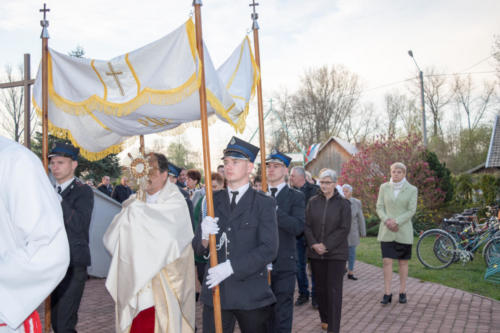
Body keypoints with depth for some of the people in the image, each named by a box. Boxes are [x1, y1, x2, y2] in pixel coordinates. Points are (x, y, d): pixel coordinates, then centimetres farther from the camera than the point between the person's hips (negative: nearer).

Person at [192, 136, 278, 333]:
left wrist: (231, 267, -19)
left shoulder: (264, 204, -1)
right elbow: (197, 248, 7)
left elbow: (269, 249, -11)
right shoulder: (213, 201, 9)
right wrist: (204, 236, -16)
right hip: (215, 290, 3)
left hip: (250, 293, -2)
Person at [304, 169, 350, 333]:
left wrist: (326, 245, -14)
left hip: (336, 253, -3)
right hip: (315, 253, 3)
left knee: (334, 290, -5)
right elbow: (307, 226, 5)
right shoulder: (313, 202, 7)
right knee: (320, 288, 11)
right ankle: (325, 319, 28)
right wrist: (314, 244, -11)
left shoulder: (343, 203, -2)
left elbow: (344, 229, -8)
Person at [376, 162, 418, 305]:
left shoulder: (411, 190, -1)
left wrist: (396, 221, -16)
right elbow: (379, 207, 4)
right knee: (387, 261, -5)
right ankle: (387, 293, -1)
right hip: (386, 231, 1)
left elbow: (412, 210, -6)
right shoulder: (384, 187, 5)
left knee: (403, 262, 6)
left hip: (403, 231, -1)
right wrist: (386, 220, -14)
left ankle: (402, 292, 16)